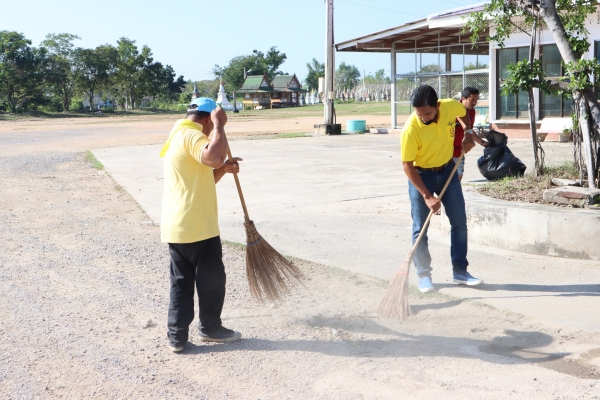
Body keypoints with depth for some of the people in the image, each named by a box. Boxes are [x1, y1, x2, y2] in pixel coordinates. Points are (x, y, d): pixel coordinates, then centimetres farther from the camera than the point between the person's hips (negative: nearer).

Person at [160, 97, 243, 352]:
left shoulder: (179, 136, 21)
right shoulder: (191, 135, -13)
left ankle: (177, 336, 12)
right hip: (197, 226, -9)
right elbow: (214, 158, -35)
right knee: (211, 278, 7)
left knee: (181, 281, 11)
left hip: (176, 226, 9)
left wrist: (224, 169, 9)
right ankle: (210, 328, 20)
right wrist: (219, 126, -21)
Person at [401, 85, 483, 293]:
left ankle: (460, 271, 17)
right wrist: (427, 196, -25)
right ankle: (424, 274, 11)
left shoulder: (452, 106, -18)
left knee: (459, 222, 6)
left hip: (448, 170, 4)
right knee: (420, 228, -3)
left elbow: (463, 114, 10)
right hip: (420, 175, -4)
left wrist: (468, 133, -5)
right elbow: (407, 166, -23)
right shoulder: (411, 129, -29)